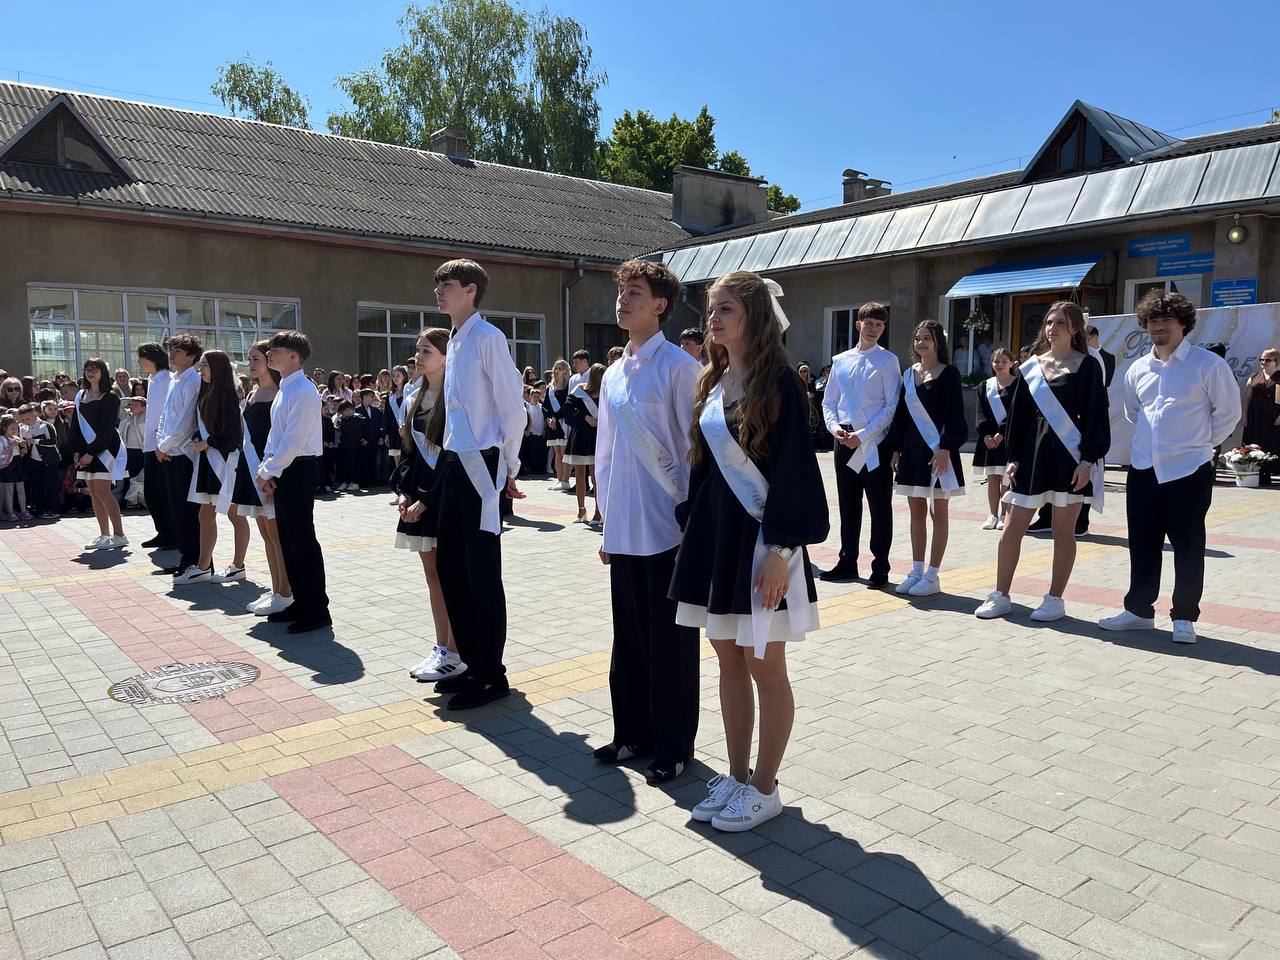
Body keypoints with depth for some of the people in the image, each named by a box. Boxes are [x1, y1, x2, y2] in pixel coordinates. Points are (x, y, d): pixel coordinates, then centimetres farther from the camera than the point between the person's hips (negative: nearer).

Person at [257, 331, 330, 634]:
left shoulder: (303, 392, -15)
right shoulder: (284, 390, 15)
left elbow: (294, 440, -20)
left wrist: (268, 472, -13)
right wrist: (266, 470, 7)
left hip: (298, 471, -10)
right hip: (281, 471, 10)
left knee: (302, 540, -5)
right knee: (287, 539, 14)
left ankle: (317, 610, 3)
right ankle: (300, 603, 24)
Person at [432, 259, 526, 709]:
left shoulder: (487, 338, -12)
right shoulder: (455, 340, 14)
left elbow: (512, 407, -12)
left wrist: (509, 467, -7)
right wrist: (451, 458, 15)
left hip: (481, 466, -9)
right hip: (455, 464, 9)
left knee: (482, 573, -2)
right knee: (450, 565, 14)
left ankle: (491, 675, 12)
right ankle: (473, 663, 28)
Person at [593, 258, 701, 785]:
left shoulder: (679, 367, -9)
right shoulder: (613, 375, 12)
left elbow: (695, 446, -9)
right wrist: (607, 522, 16)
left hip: (668, 529, -7)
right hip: (624, 531, 7)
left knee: (669, 641, 5)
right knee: (628, 638, 15)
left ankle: (673, 746, 20)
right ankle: (632, 732, 31)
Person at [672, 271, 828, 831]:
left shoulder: (779, 382, -10)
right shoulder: (712, 383, 11)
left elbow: (793, 471, -14)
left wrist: (780, 552, -18)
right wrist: (692, 528, 11)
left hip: (759, 538, -7)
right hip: (714, 534, 7)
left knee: (764, 666, 4)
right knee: (729, 661, 13)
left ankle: (763, 789, 19)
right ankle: (737, 777, 27)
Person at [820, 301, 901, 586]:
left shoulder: (887, 360, -3)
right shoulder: (840, 361, 10)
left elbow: (892, 406, -8)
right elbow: (828, 402, 13)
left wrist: (863, 434, -15)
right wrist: (835, 427, -6)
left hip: (875, 443, -4)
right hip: (844, 442, 4)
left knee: (880, 507, 2)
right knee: (848, 506, 12)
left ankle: (880, 568, 12)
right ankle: (847, 563, 24)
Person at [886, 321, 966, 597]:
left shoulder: (948, 374, -4)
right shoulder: (909, 374, 12)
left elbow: (955, 416, -10)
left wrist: (945, 448, -18)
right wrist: (896, 449, 9)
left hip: (938, 450, -6)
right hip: (912, 449, 6)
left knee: (938, 512, 2)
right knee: (916, 512, 9)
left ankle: (932, 575, 7)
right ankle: (917, 571, 16)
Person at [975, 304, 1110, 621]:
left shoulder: (1086, 366, -1)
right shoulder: (1031, 367, 10)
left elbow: (1095, 416, -6)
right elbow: (1018, 414, 10)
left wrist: (1088, 460, -13)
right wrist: (1014, 458, 6)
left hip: (1069, 459, -4)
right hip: (1033, 456, 4)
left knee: (1063, 532, 4)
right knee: (1011, 530, 3)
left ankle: (1054, 600, 15)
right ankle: (1000, 596, 14)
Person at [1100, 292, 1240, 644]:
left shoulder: (1208, 364, -7)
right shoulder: (1137, 369, 8)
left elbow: (1228, 412, -2)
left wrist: (1199, 443, 3)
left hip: (1189, 470, -5)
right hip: (1143, 469, 5)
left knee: (1187, 547, 4)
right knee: (1142, 545, 11)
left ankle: (1184, 617, 15)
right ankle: (1139, 610, 23)